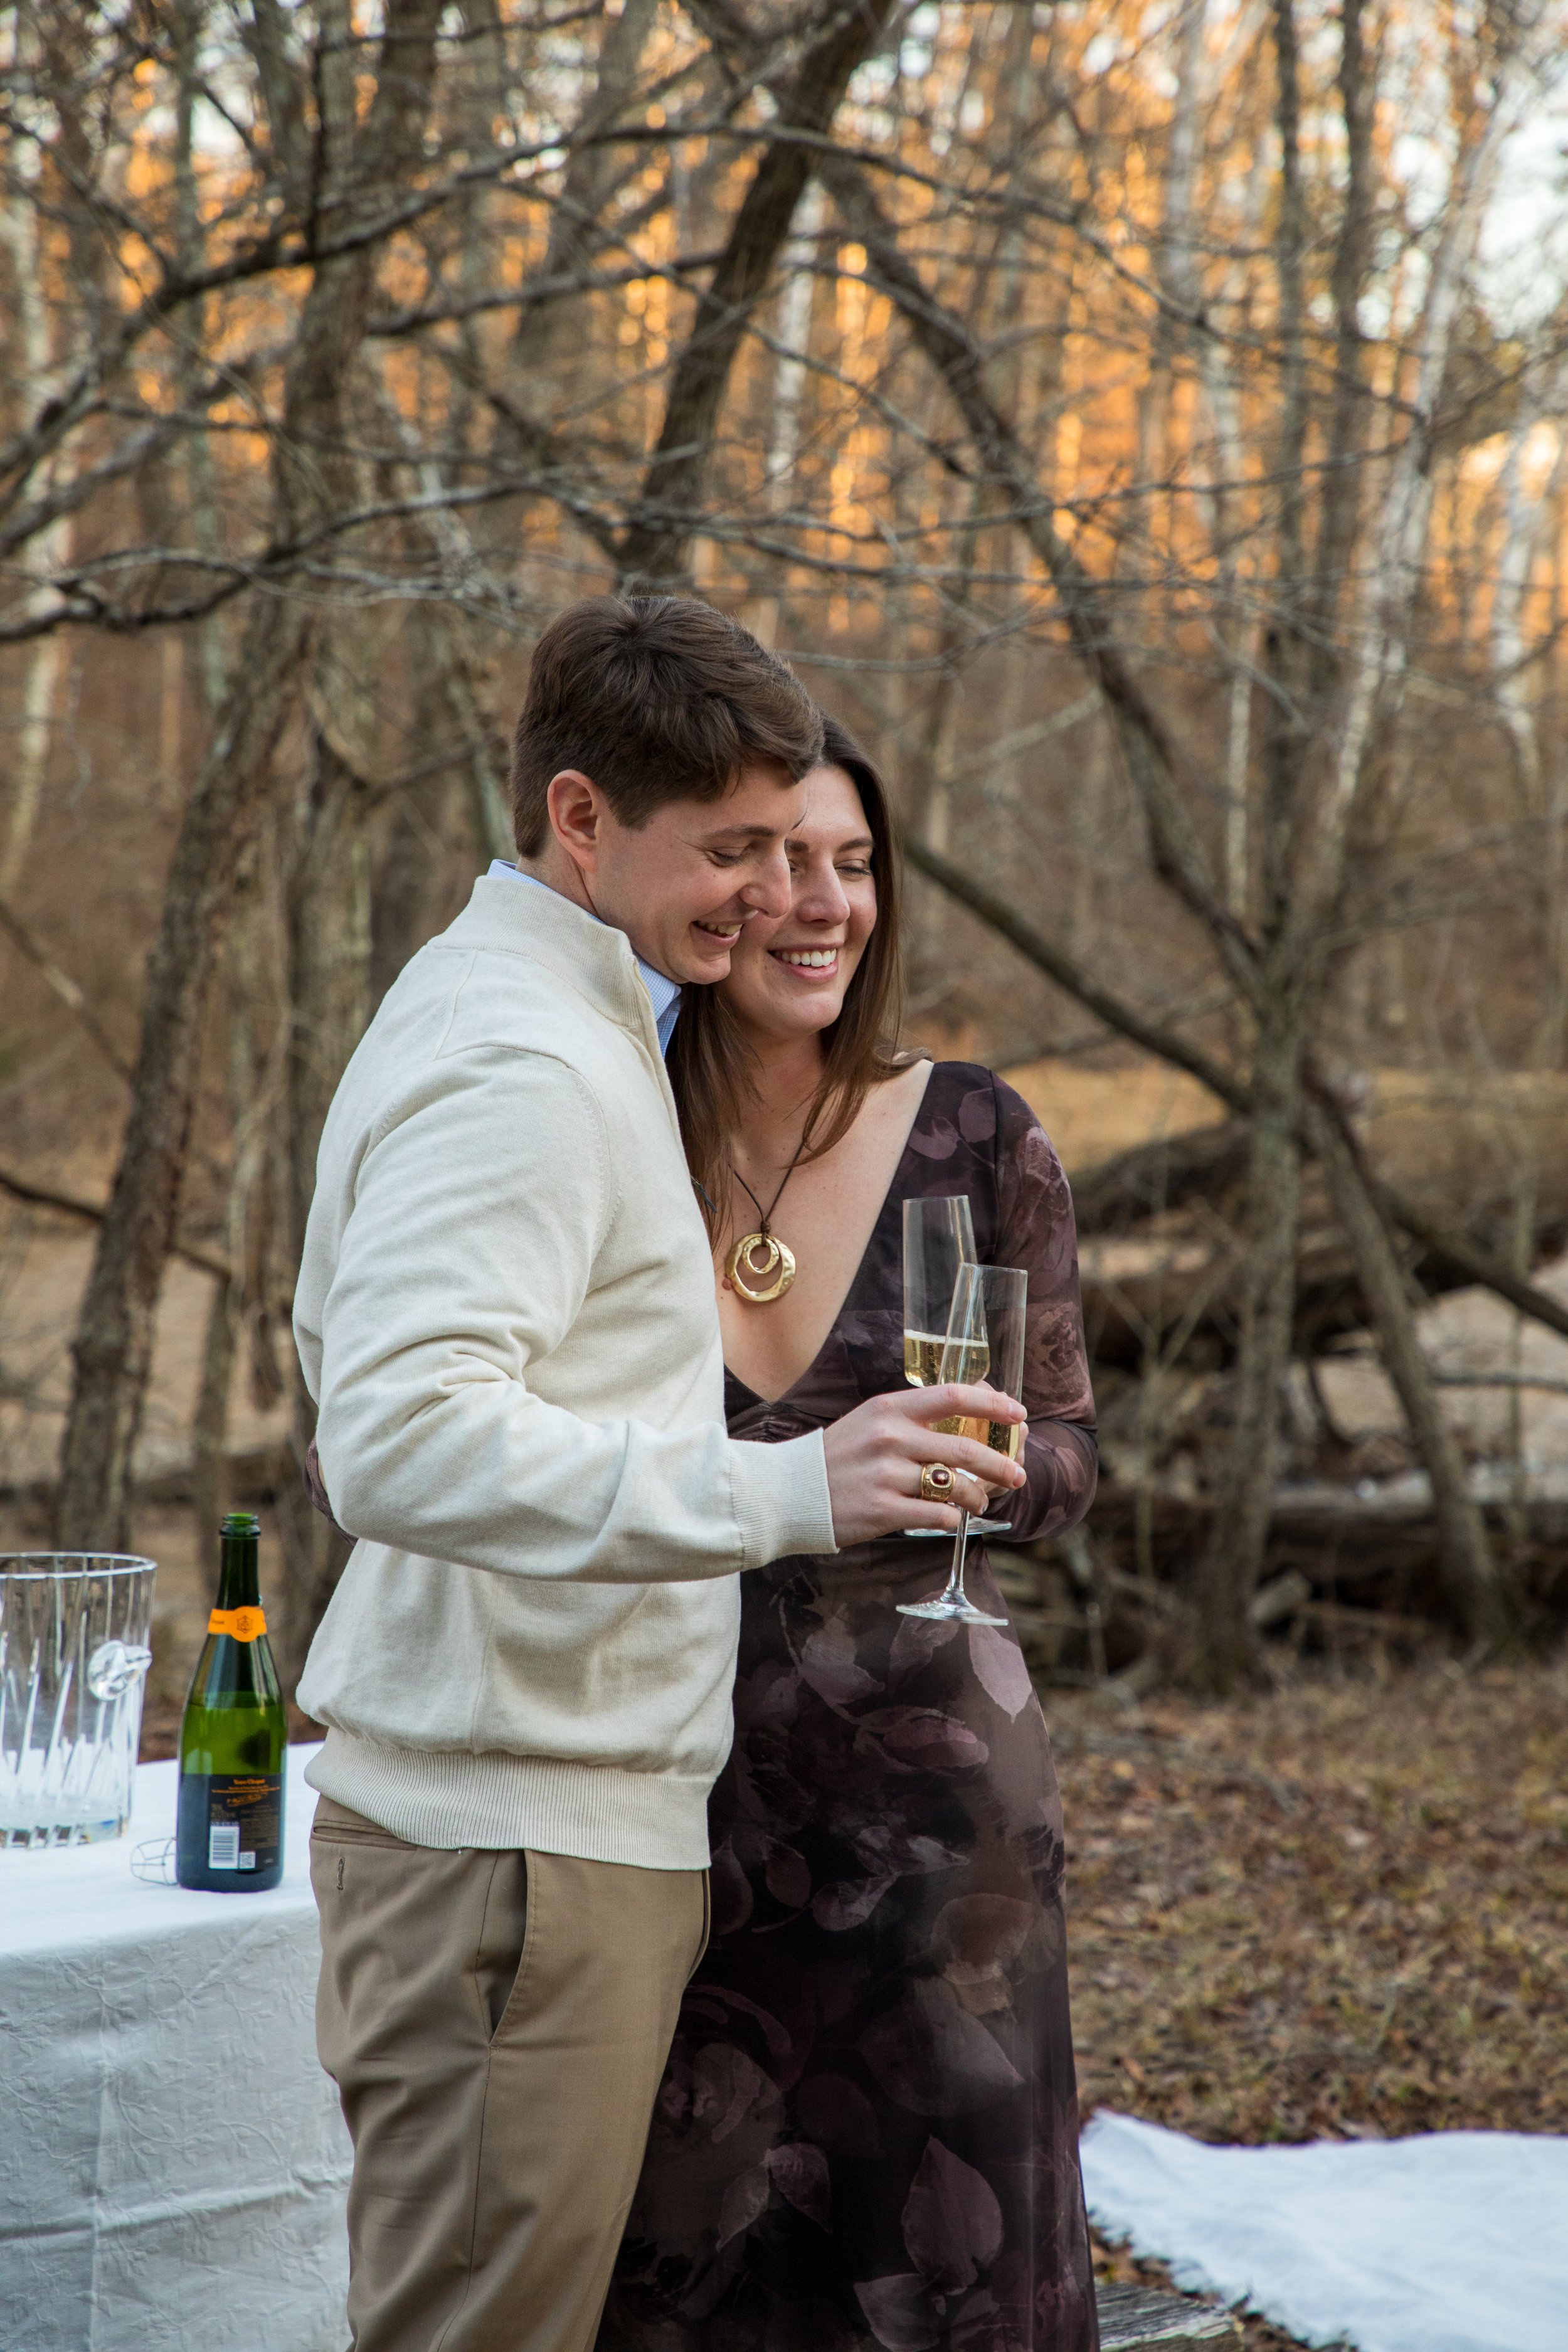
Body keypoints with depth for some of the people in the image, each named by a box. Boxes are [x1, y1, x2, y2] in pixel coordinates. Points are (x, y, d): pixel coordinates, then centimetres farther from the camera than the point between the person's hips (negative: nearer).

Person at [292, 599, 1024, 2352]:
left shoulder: (491, 1008, 18)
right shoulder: (520, 1067, -16)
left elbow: (345, 1343, 28)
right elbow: (396, 1445, -28)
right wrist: (782, 1493, -34)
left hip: (565, 1811, 11)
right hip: (515, 1834, -11)